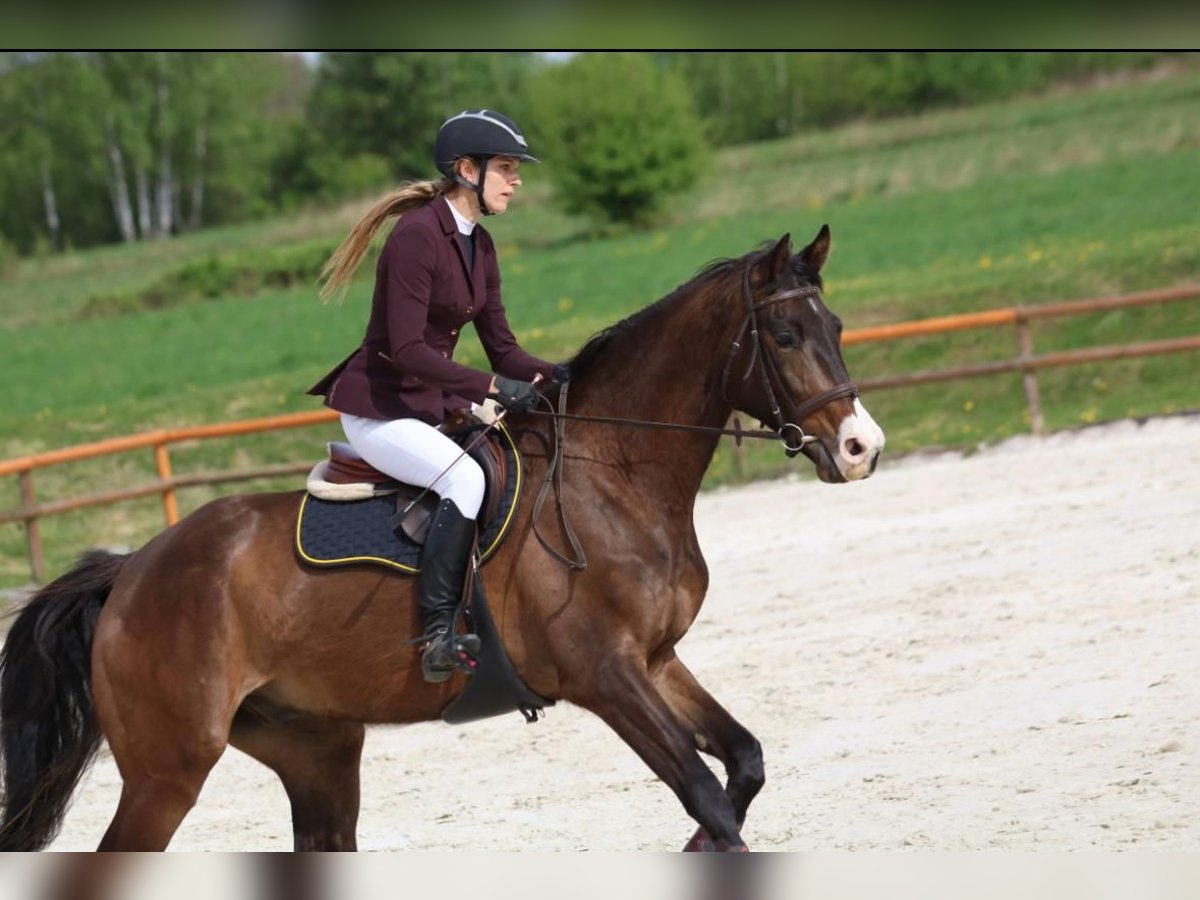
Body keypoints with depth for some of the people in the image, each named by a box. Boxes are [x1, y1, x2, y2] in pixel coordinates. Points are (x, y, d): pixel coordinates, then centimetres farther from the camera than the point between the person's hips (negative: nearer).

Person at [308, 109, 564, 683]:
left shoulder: (479, 245, 9)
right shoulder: (417, 235, -19)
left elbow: (501, 349, 10)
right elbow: (405, 349, -25)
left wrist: (555, 375, -8)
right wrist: (491, 386, -30)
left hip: (432, 407, 10)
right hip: (378, 409, -10)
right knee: (465, 478, -31)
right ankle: (438, 636, -29)